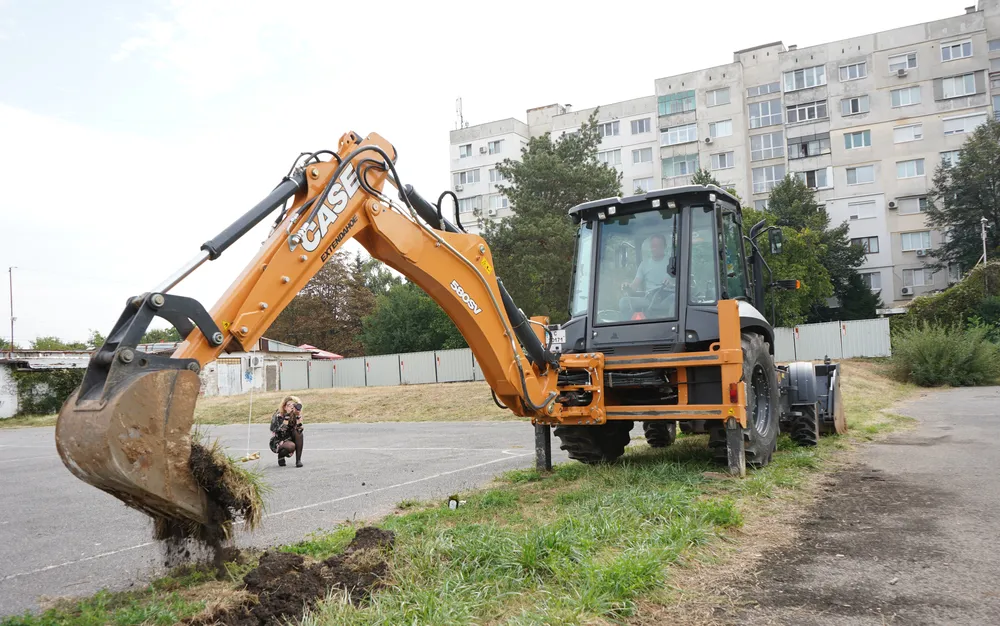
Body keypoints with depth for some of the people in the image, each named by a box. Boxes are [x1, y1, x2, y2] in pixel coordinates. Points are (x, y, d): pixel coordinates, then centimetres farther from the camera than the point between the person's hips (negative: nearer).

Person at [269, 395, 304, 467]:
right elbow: (280, 433, -32)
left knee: (298, 432, -25)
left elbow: (299, 430, -23)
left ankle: (298, 460, -21)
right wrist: (287, 416, -37)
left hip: (290, 440, 4)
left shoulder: (295, 416, -6)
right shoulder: (278, 416, -17)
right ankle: (281, 456, 0)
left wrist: (298, 415, -30)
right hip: (277, 443, -4)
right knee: (291, 446, -35)